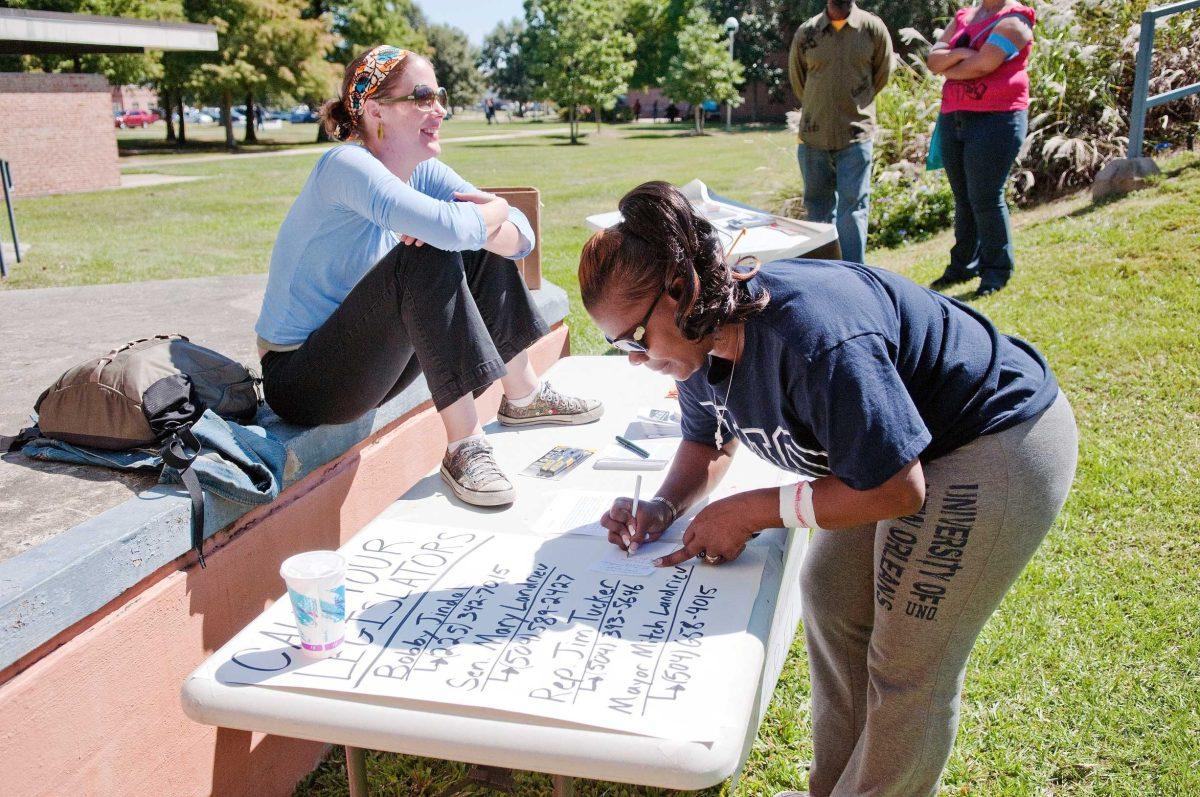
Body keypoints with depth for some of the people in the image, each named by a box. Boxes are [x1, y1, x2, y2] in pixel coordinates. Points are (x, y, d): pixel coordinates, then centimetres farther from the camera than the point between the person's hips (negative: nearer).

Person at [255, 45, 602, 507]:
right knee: (426, 260, -28)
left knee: (481, 250, 4)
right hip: (299, 378, -8)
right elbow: (447, 227, -38)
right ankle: (464, 446, -24)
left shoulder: (424, 172, 1)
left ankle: (523, 395, 16)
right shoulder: (347, 165, -21)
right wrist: (495, 209, -16)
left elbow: (521, 238, -4)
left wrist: (480, 225, -25)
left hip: (365, 362, 8)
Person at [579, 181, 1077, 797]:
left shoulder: (812, 340, -38)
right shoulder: (702, 335, -8)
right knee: (830, 596, 14)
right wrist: (665, 506, -9)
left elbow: (898, 490, -29)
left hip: (999, 442, -9)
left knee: (908, 667, -4)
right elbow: (711, 442, 11)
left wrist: (752, 511, -23)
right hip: (897, 448, 9)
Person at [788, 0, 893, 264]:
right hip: (813, 136, 3)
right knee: (818, 206, 10)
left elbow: (882, 76, 10)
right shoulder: (806, 33, 1)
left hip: (856, 135, -2)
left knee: (854, 206, -6)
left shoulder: (874, 29, -2)